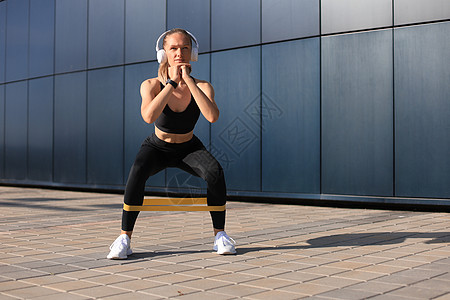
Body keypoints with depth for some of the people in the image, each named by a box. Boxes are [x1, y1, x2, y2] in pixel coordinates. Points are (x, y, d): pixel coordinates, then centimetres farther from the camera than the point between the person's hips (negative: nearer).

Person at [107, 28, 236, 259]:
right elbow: (149, 116, -39)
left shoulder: (202, 86, -17)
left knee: (215, 172, -29)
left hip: (188, 148, 1)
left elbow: (212, 116, -38)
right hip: (157, 147, 0)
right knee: (137, 172, -33)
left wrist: (188, 79, -36)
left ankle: (220, 234, -12)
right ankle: (124, 238, -20)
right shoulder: (151, 85, -18)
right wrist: (172, 81, -35)